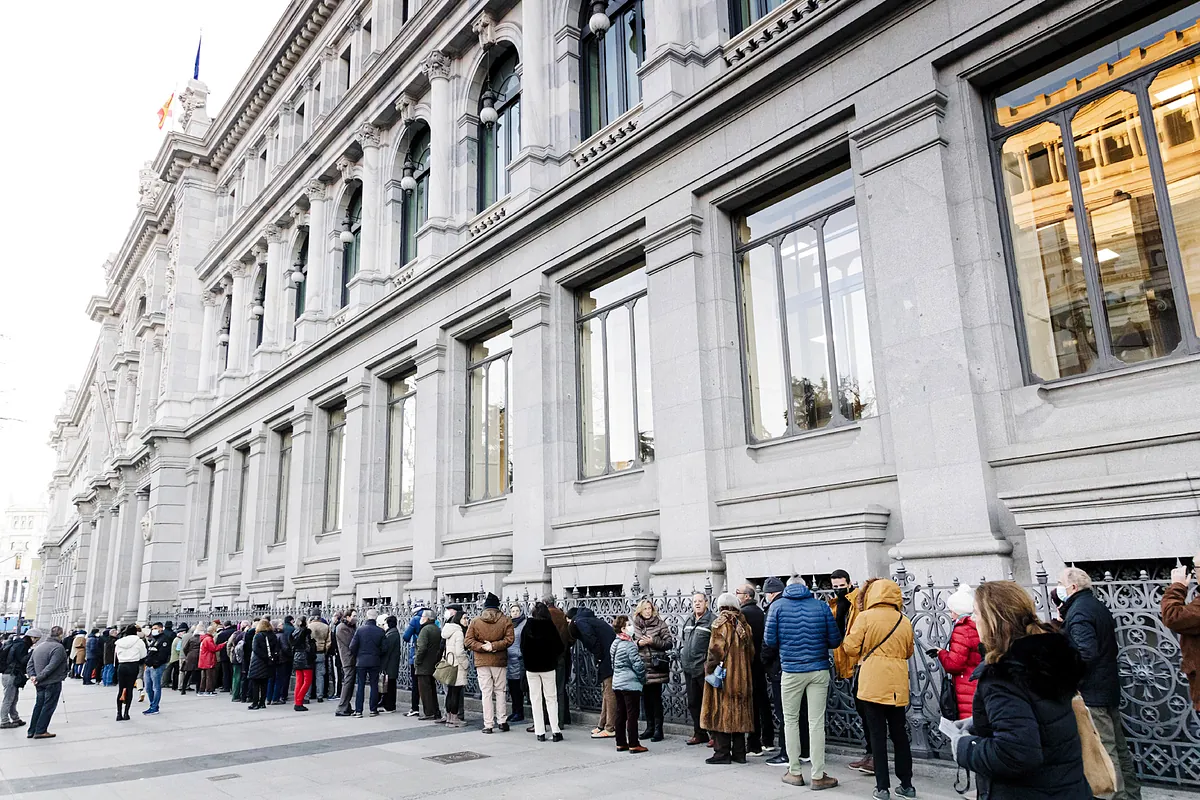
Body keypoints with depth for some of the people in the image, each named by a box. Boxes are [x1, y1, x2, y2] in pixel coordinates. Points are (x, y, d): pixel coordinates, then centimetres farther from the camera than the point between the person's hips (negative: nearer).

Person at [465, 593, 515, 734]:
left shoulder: (475, 621, 1)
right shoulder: (506, 621, -1)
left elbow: (468, 641, -4)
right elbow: (509, 639, -11)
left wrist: (483, 647, -9)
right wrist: (494, 646, -11)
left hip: (481, 662, 0)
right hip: (500, 661, 0)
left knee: (486, 692, 4)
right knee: (500, 691, 12)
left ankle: (488, 725, 4)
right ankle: (502, 721, 11)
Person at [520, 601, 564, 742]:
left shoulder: (527, 628, -6)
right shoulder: (550, 627, -10)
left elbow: (522, 647, 2)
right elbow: (560, 647, -5)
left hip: (531, 667, 1)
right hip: (548, 667, -1)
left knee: (535, 700, 8)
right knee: (551, 698, 7)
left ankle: (540, 732, 7)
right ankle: (555, 731, 1)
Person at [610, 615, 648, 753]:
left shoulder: (614, 644, 9)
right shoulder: (629, 645, -17)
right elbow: (637, 664, -16)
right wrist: (642, 678, 0)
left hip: (617, 683, 8)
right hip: (631, 684, -8)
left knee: (619, 714, 11)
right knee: (632, 715, -1)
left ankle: (621, 743, 17)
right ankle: (633, 744, 3)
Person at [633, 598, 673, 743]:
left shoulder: (660, 624, -2)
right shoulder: (635, 625, 7)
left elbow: (669, 643, -3)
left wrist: (653, 641, -13)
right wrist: (638, 643, -6)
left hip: (655, 667, -4)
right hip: (641, 666, 4)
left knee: (656, 698, -1)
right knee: (645, 698, 10)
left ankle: (658, 729, 8)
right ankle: (650, 727, 22)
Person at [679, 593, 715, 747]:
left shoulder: (712, 621, -9)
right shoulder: (688, 621, 15)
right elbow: (682, 641, 25)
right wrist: (682, 660, 17)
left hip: (704, 669, -8)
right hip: (689, 669, 8)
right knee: (693, 703, 14)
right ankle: (699, 733, 25)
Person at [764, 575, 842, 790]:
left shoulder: (777, 606, -2)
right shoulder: (821, 606, 0)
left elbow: (769, 640, -3)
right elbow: (835, 640, 1)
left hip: (791, 671, -1)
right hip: (819, 670, 1)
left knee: (791, 721, 12)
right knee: (816, 722, 5)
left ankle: (795, 772, 16)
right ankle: (818, 776, 8)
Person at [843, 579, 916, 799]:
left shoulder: (866, 617, -8)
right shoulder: (905, 622, 4)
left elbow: (851, 648, -8)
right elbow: (908, 652, 16)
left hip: (873, 685, -4)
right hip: (898, 686, 4)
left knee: (878, 735, 3)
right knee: (900, 734, 15)